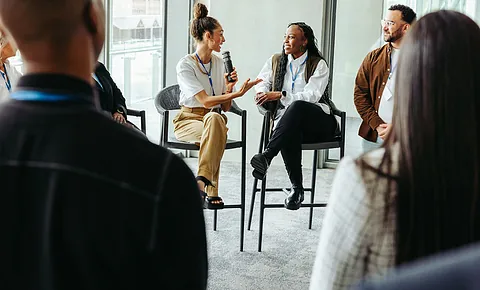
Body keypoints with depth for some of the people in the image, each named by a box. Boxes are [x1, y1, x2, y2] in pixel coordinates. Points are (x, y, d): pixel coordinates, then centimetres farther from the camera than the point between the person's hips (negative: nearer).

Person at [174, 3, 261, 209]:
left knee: (214, 119, -36)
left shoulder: (220, 63, 10)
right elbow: (205, 101, -19)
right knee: (215, 120, -37)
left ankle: (204, 181, -41)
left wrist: (229, 89, -9)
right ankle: (210, 190, -38)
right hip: (188, 120, -3)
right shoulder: (185, 65, -9)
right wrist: (237, 94, -24)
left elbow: (226, 107, 10)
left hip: (215, 119, 4)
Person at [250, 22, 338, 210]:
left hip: (319, 122, -2)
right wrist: (261, 94, -8)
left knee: (297, 106, -38)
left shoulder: (318, 64, 4)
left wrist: (280, 95, -18)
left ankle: (267, 156, -45)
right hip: (289, 125, 2)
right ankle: (296, 188, -25)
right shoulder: (276, 61, 20)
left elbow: (311, 95, -10)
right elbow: (261, 83, 17)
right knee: (289, 136, -37)